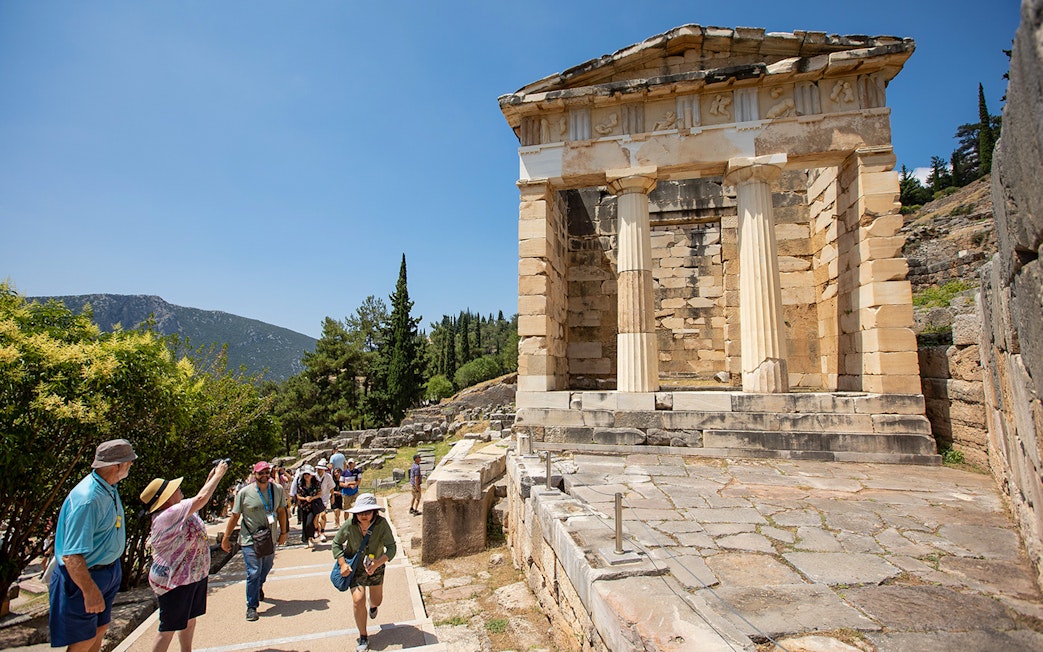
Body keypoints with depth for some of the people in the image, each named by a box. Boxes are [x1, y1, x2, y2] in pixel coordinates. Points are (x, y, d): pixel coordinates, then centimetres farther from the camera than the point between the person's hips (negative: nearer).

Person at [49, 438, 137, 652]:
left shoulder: (109, 488, -1)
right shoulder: (87, 499, -32)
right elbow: (71, 556, -32)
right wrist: (90, 591, -30)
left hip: (109, 571, 9)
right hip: (85, 576, -9)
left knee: (101, 628, 22)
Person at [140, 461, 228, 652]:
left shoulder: (179, 510, 2)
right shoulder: (167, 516, -27)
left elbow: (198, 500, 20)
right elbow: (201, 498, -31)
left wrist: (210, 478, 8)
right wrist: (218, 475, -20)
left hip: (195, 575, 10)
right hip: (174, 581, -10)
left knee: (190, 619, 22)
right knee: (168, 628, 4)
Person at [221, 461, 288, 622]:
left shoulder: (278, 490, -4)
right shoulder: (244, 492, -11)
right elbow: (234, 516, -3)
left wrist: (283, 532, 11)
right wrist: (226, 538, -1)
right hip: (250, 540, -3)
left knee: (266, 569, 19)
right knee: (253, 572, -6)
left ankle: (258, 589, 49)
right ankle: (251, 607, 10)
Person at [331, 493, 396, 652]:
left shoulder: (381, 523, -31)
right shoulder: (349, 525, -27)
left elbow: (391, 547, -29)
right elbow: (336, 543, -9)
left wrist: (377, 563, -43)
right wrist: (343, 564, -18)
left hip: (376, 567, 1)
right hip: (354, 567, -1)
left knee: (377, 600, 17)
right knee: (358, 600, -15)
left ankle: (373, 606, 59)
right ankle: (363, 637, 9)